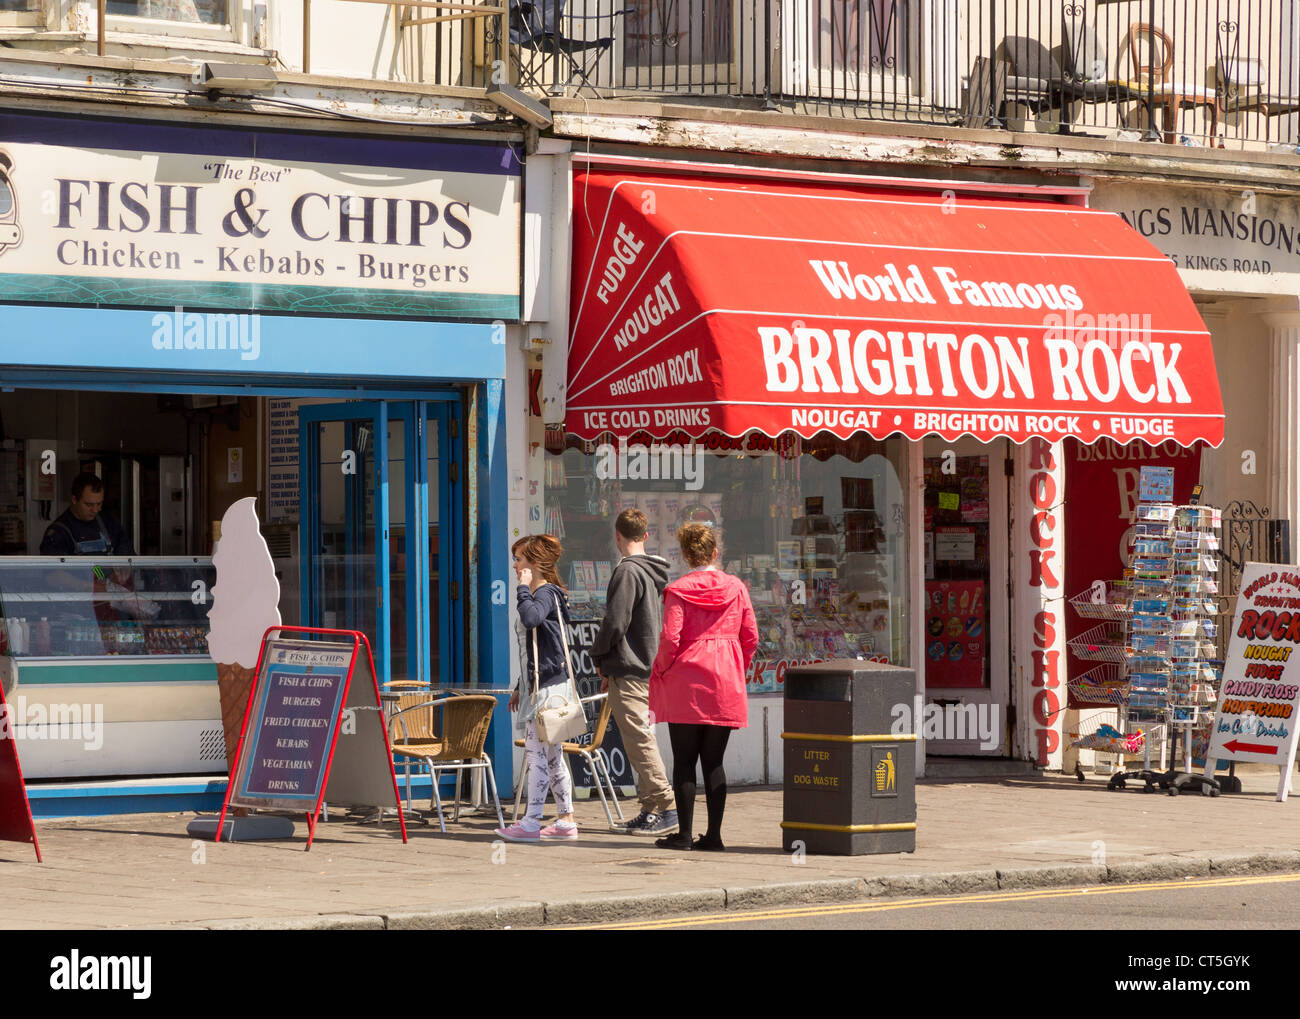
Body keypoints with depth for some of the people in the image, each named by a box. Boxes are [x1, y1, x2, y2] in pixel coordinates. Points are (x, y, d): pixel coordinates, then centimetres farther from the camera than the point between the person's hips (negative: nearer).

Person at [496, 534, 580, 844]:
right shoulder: (541, 594, 19)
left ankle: (531, 823, -10)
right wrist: (520, 686, 28)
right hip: (540, 684, 10)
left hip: (549, 684, -10)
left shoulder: (546, 593, -11)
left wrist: (523, 587, -20)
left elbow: (531, 618, -35)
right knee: (551, 755, 11)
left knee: (537, 752, -10)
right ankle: (565, 821, 13)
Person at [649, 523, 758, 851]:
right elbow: (751, 638, 4)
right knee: (714, 761, 8)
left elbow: (670, 639, -13)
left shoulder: (678, 591, -7)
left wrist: (662, 671, 3)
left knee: (684, 760, 2)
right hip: (726, 684, 3)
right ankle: (714, 834, 4)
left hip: (686, 684, -3)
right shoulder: (736, 588, 4)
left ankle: (684, 834, 1)